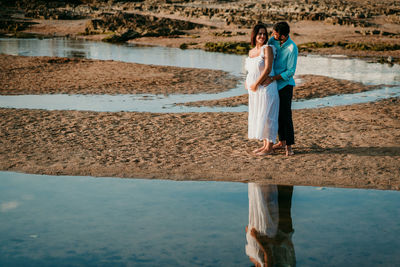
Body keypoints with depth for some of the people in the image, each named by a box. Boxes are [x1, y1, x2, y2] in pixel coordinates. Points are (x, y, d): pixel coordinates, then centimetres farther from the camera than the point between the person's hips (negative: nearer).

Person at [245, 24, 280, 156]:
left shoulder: (267, 48, -10)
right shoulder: (251, 52, 12)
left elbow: (268, 69, -18)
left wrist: (256, 84, -16)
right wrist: (248, 81, 9)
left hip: (266, 88, -8)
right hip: (255, 90, 8)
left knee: (266, 117, -4)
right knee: (258, 117, 11)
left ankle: (269, 147, 3)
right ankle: (265, 145, 20)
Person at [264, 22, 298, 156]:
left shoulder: (292, 48, -20)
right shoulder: (273, 40, -2)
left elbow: (290, 71, -18)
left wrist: (272, 79, -24)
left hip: (285, 84, -6)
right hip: (274, 84, 6)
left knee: (286, 115, -8)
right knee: (277, 114, 11)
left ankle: (289, 146, -3)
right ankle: (282, 141, 22)